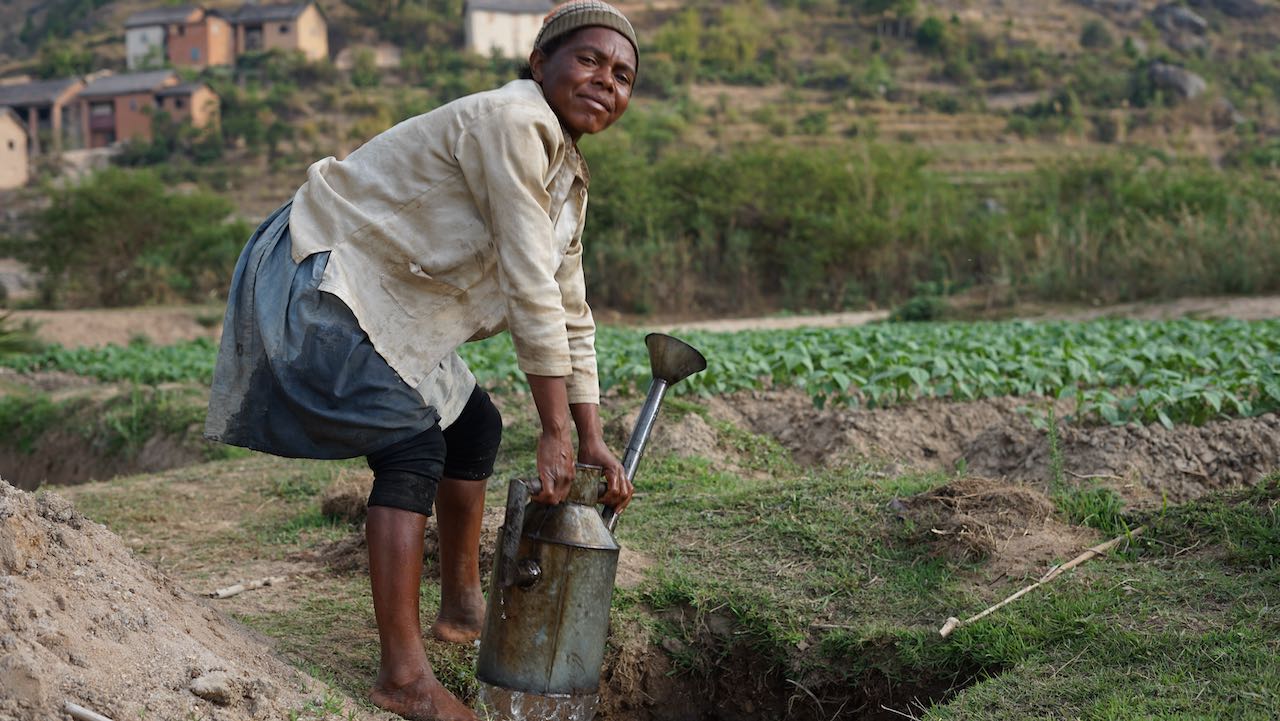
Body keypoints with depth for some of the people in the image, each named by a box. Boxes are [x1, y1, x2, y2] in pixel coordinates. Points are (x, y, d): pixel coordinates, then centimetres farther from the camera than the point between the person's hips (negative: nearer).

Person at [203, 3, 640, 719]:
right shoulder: (511, 121, -23)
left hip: (386, 301, 11)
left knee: (474, 423, 16)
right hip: (319, 279, -11)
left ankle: (462, 605, 32)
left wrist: (593, 440, 5)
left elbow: (569, 312, 11)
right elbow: (529, 286, -26)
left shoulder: (569, 178, 8)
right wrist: (556, 433, -24)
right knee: (413, 443, -18)